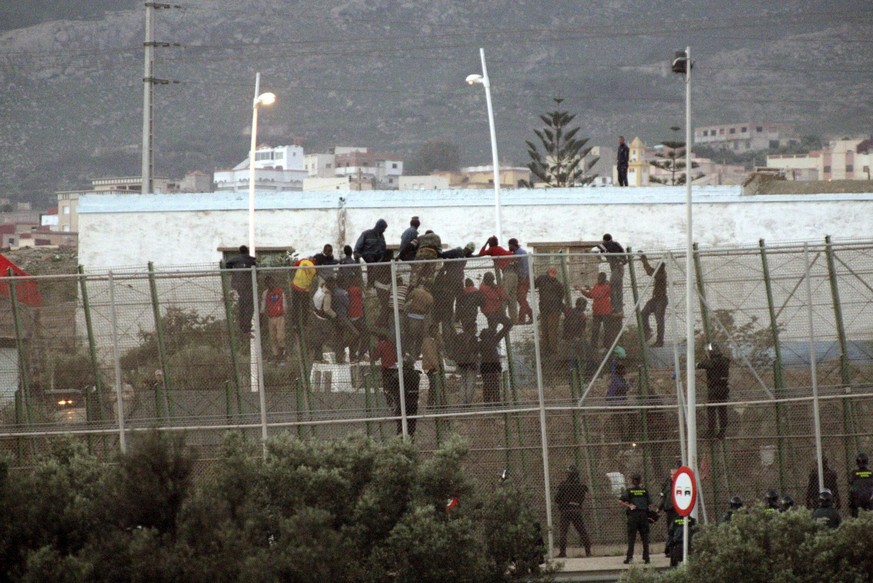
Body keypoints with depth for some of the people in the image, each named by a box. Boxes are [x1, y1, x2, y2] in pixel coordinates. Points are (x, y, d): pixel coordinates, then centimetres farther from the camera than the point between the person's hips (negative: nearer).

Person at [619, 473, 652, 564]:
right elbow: (650, 503, 7)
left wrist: (628, 505, -4)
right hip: (644, 514, 2)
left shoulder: (629, 491, -1)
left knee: (631, 537, 1)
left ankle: (630, 557, -5)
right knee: (645, 537, 7)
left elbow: (620, 501, -11)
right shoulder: (644, 490, 5)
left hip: (633, 514, -2)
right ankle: (646, 557, 7)